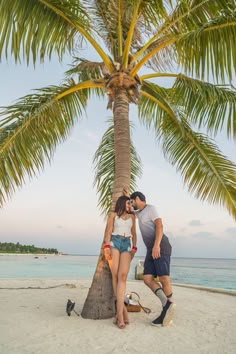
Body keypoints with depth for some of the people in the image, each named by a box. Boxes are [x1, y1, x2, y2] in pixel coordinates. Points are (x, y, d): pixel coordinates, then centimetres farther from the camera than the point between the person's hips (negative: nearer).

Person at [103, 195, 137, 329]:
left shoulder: (132, 217, 20)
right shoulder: (113, 214, 11)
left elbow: (134, 234, 19)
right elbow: (108, 231, 3)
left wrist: (134, 248, 6)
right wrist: (107, 247, -10)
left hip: (127, 245, 2)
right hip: (114, 243, -1)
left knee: (123, 276, -16)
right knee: (115, 276, -8)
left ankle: (119, 313, -19)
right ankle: (123, 310, 0)